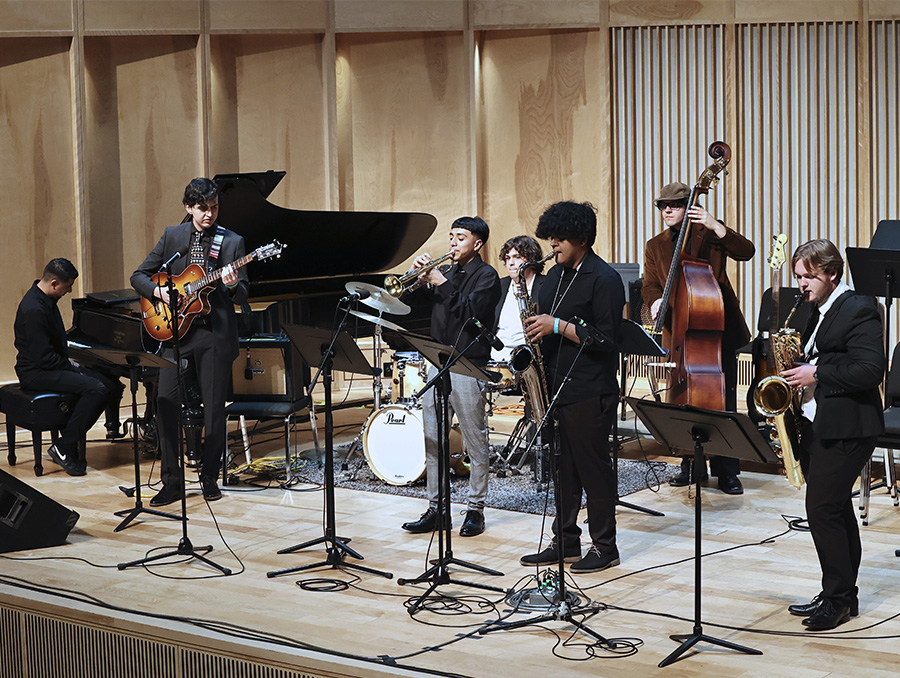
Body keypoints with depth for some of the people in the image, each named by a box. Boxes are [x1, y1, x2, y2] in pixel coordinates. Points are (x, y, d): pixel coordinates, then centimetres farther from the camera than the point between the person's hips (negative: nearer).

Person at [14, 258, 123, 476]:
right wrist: (71, 368, -14)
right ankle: (64, 448, -19)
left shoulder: (46, 300, 11)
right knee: (96, 389, -26)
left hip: (50, 366, 10)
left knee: (111, 385, -3)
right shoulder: (34, 309, -22)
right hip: (36, 373, -10)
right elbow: (43, 357, -24)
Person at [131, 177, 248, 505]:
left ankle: (209, 476, 17)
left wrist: (233, 285, -21)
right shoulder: (172, 236, 8)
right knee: (166, 403, -6)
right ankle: (172, 481, 3)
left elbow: (242, 297, 1)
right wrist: (159, 291, -8)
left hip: (215, 335, -1)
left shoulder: (232, 242, 2)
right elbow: (138, 276, 11)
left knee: (214, 410, 1)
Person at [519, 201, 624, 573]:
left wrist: (557, 326, -19)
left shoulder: (604, 279, -11)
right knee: (562, 468, 12)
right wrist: (536, 330, 4)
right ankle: (565, 542, 20)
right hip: (555, 386, 8)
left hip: (589, 394, -8)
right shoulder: (556, 275, 15)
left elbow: (605, 338, -17)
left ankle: (604, 547, 7)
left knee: (593, 467, -1)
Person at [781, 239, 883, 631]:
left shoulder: (859, 311, -13)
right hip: (818, 425, 10)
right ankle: (841, 596, 19)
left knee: (823, 508, -10)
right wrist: (797, 371, 7)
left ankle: (838, 598, -1)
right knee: (836, 509, 13)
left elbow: (870, 370, -21)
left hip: (845, 429, -10)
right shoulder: (820, 311, 17)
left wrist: (816, 374, -19)